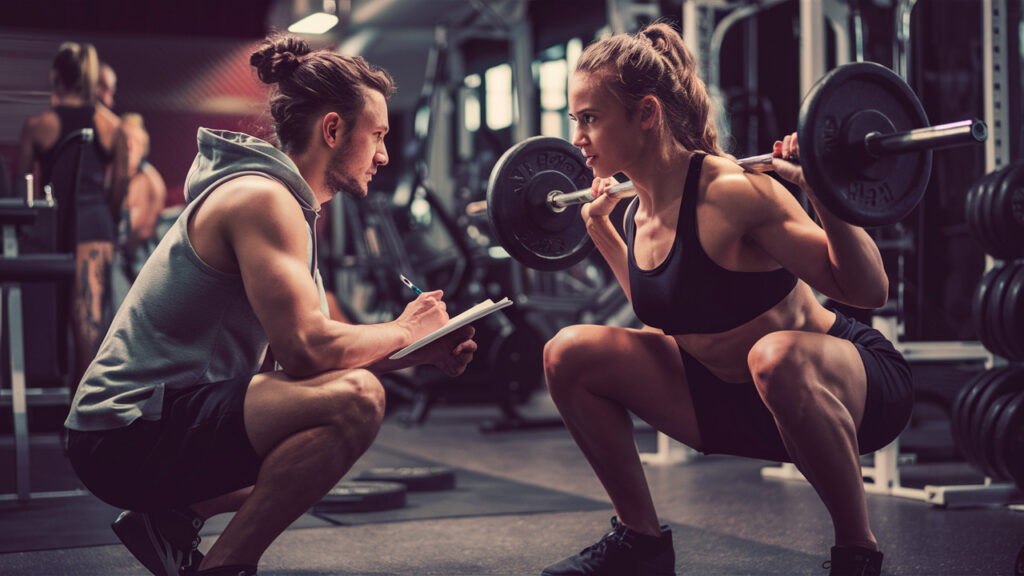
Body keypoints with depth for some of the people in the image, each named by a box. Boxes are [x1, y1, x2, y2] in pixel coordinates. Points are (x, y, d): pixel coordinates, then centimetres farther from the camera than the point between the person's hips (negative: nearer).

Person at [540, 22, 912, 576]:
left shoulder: (731, 193, -25)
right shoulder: (639, 214, -3)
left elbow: (868, 292, -23)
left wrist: (825, 194, -36)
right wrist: (598, 225, 18)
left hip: (848, 386, -7)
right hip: (733, 395, 7)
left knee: (773, 355, -43)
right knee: (569, 354, -3)